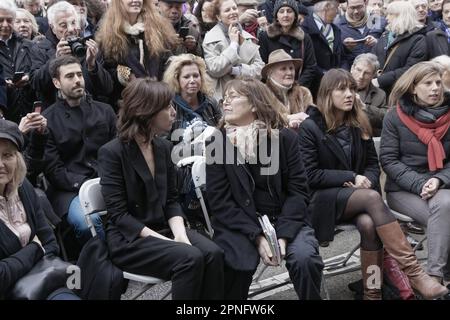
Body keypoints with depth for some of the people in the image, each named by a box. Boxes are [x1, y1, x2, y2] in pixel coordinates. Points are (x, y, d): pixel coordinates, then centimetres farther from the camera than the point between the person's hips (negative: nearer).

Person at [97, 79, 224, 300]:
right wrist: (163, 241, -23)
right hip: (128, 239, -6)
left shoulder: (164, 147, 6)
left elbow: (171, 200, 8)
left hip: (163, 229, 6)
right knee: (190, 257, -28)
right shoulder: (112, 152, -12)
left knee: (212, 253, -21)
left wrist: (180, 233, -12)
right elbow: (119, 215, -16)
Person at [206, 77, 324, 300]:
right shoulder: (217, 143, -2)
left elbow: (298, 190, -3)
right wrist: (257, 236, -17)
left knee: (305, 258, -26)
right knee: (237, 265, -29)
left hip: (284, 219, 1)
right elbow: (219, 200, -7)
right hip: (239, 223, 0)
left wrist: (282, 234, -17)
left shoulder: (285, 137, -1)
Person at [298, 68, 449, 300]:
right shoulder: (310, 127, -4)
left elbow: (373, 164, 13)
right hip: (323, 199, -4)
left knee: (368, 224, -33)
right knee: (373, 198, -33)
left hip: (358, 195, 4)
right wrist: (352, 177, -15)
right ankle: (414, 273, -36)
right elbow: (311, 175, -10)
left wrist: (367, 180, -11)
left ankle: (373, 293, -27)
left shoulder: (360, 124, 10)